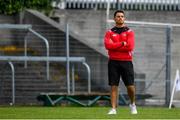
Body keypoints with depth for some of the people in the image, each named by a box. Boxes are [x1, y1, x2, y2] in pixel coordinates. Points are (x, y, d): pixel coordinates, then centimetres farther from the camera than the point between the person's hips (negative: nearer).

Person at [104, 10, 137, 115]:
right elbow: (108, 45, -9)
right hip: (113, 62, 1)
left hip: (126, 62, -1)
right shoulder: (109, 33, 9)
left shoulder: (129, 32, 5)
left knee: (130, 86, -2)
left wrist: (115, 46, -7)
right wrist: (122, 43, -11)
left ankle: (133, 104, 23)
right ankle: (113, 109, -3)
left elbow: (130, 46, -10)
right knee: (114, 86, -3)